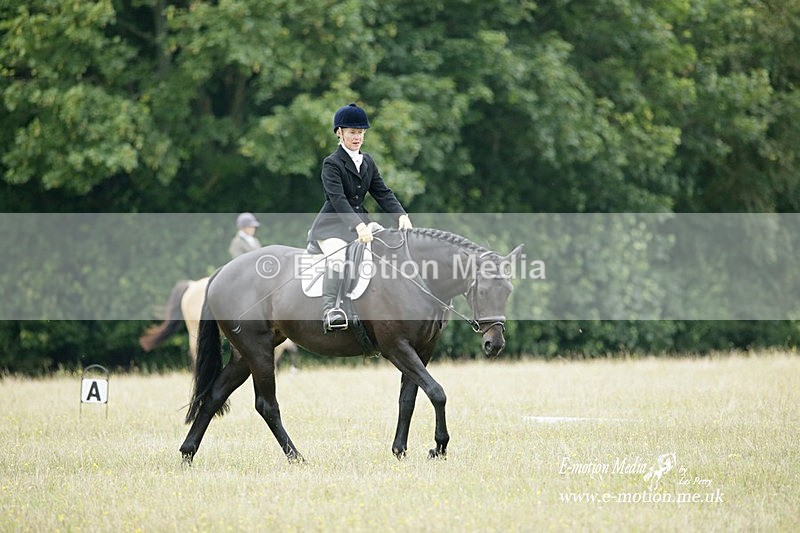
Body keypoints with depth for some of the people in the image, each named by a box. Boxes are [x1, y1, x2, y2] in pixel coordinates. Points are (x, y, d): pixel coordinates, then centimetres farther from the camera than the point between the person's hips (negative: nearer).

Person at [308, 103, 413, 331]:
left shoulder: (367, 162, 13)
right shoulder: (332, 164, -9)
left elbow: (382, 193, 9)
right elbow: (338, 199, -23)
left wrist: (401, 215, -10)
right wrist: (358, 226, -36)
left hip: (361, 221, 7)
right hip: (332, 225, -7)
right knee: (339, 257, -34)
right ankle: (329, 309, -45)